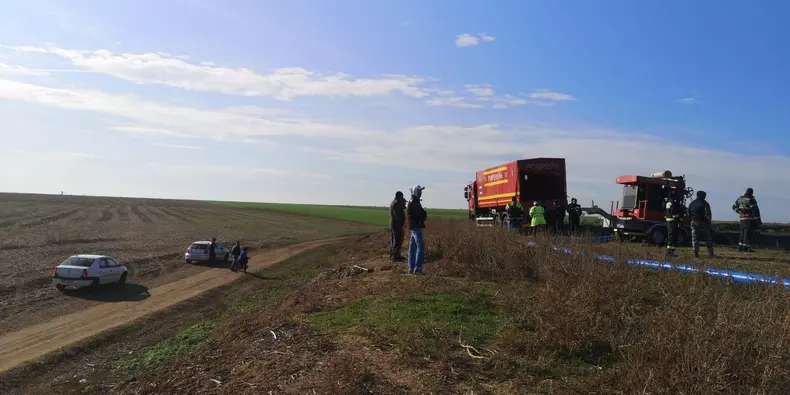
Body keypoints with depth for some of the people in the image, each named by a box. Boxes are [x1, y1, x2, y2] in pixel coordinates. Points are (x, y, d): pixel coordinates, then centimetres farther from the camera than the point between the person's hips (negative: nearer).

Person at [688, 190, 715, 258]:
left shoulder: (691, 204, 10)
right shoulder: (704, 203, -6)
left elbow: (689, 214, 11)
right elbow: (708, 214, -11)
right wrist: (709, 221, -4)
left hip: (694, 223, 4)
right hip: (703, 223, -3)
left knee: (694, 239, 3)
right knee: (708, 238, 5)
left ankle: (696, 253, -2)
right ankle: (710, 253, 6)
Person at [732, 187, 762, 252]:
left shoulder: (740, 199, 9)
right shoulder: (751, 200, -12)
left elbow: (734, 207, 20)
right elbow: (755, 210, -17)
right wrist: (758, 220, -15)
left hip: (742, 219, 7)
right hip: (750, 219, -7)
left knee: (743, 233, 14)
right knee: (748, 234, -4)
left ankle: (740, 247, 15)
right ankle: (746, 248, -5)